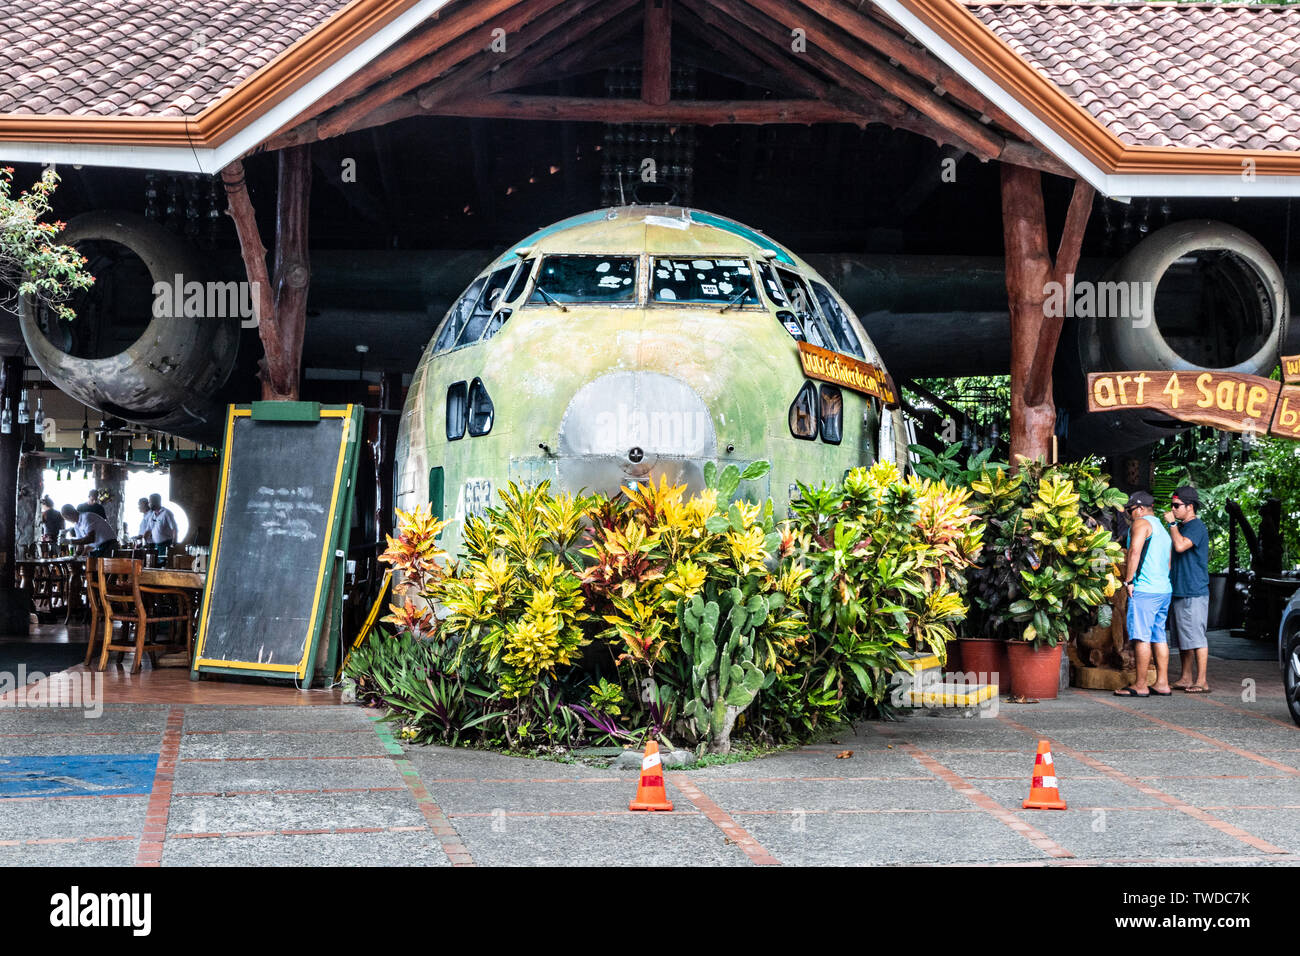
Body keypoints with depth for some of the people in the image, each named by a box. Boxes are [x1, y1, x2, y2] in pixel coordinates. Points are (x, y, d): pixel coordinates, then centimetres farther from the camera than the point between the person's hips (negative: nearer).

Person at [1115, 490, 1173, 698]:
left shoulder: (1141, 523, -5)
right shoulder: (1162, 529, 24)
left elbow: (1134, 552, -18)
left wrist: (1128, 580, -14)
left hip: (1145, 589, -9)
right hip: (1164, 589, 9)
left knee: (1142, 637, -7)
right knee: (1159, 635, 10)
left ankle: (1140, 685, -7)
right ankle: (1162, 683, 10)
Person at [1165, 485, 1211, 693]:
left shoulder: (1197, 526, -11)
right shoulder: (1181, 526, 18)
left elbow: (1180, 546, -27)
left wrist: (1172, 523, -16)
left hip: (1194, 593, -10)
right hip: (1179, 591, 10)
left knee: (1196, 637, -8)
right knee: (1183, 639, 12)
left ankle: (1201, 681, -6)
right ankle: (1186, 678, 17)